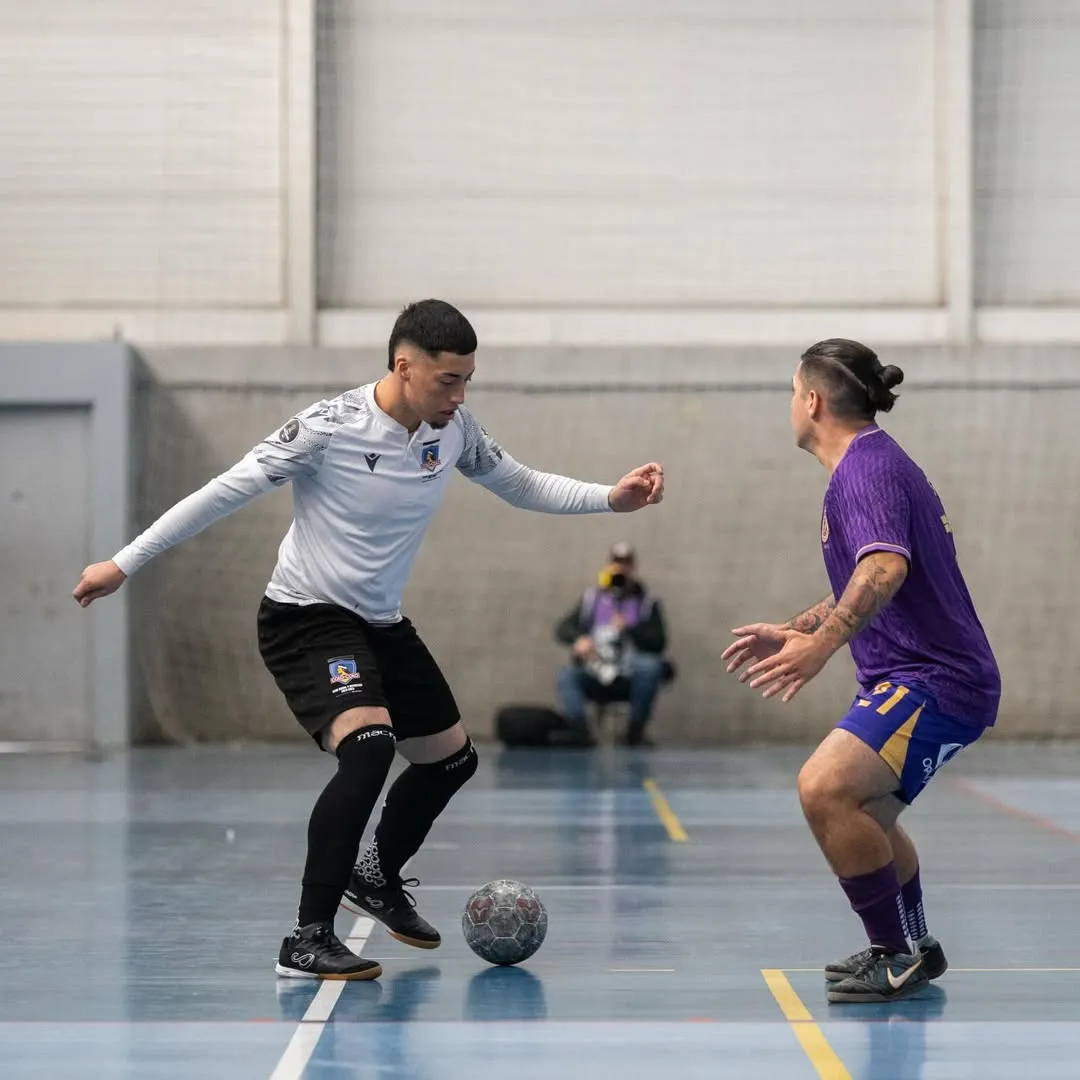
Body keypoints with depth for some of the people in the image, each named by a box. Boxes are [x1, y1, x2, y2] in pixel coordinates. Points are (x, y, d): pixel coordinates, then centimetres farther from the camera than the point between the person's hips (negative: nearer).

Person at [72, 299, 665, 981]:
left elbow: (523, 487, 11)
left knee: (453, 758, 16)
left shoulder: (454, 429, -4)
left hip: (383, 624, 8)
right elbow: (226, 492, -17)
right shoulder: (329, 427, -22)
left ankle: (377, 880, 43)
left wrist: (612, 497, -4)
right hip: (306, 618, -8)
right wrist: (124, 565, -15)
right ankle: (308, 942, -24)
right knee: (369, 747, -30)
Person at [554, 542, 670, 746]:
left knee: (650, 666, -32)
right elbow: (562, 629, 7)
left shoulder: (647, 602, 8)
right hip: (594, 679, 1)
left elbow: (658, 642, -2)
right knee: (566, 676, -27)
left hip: (629, 681, -1)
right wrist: (579, 639, -16)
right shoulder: (591, 598, 14)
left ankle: (635, 733, -20)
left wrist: (629, 628, -18)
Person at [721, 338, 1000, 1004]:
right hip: (925, 675, 11)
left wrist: (823, 642, -44)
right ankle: (911, 950, 43)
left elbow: (886, 568, -35)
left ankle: (900, 957, -15)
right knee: (863, 810, 27)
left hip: (934, 681, -11)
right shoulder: (875, 462, 18)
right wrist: (793, 630, 31)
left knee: (825, 789, -25)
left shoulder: (866, 468, -15)